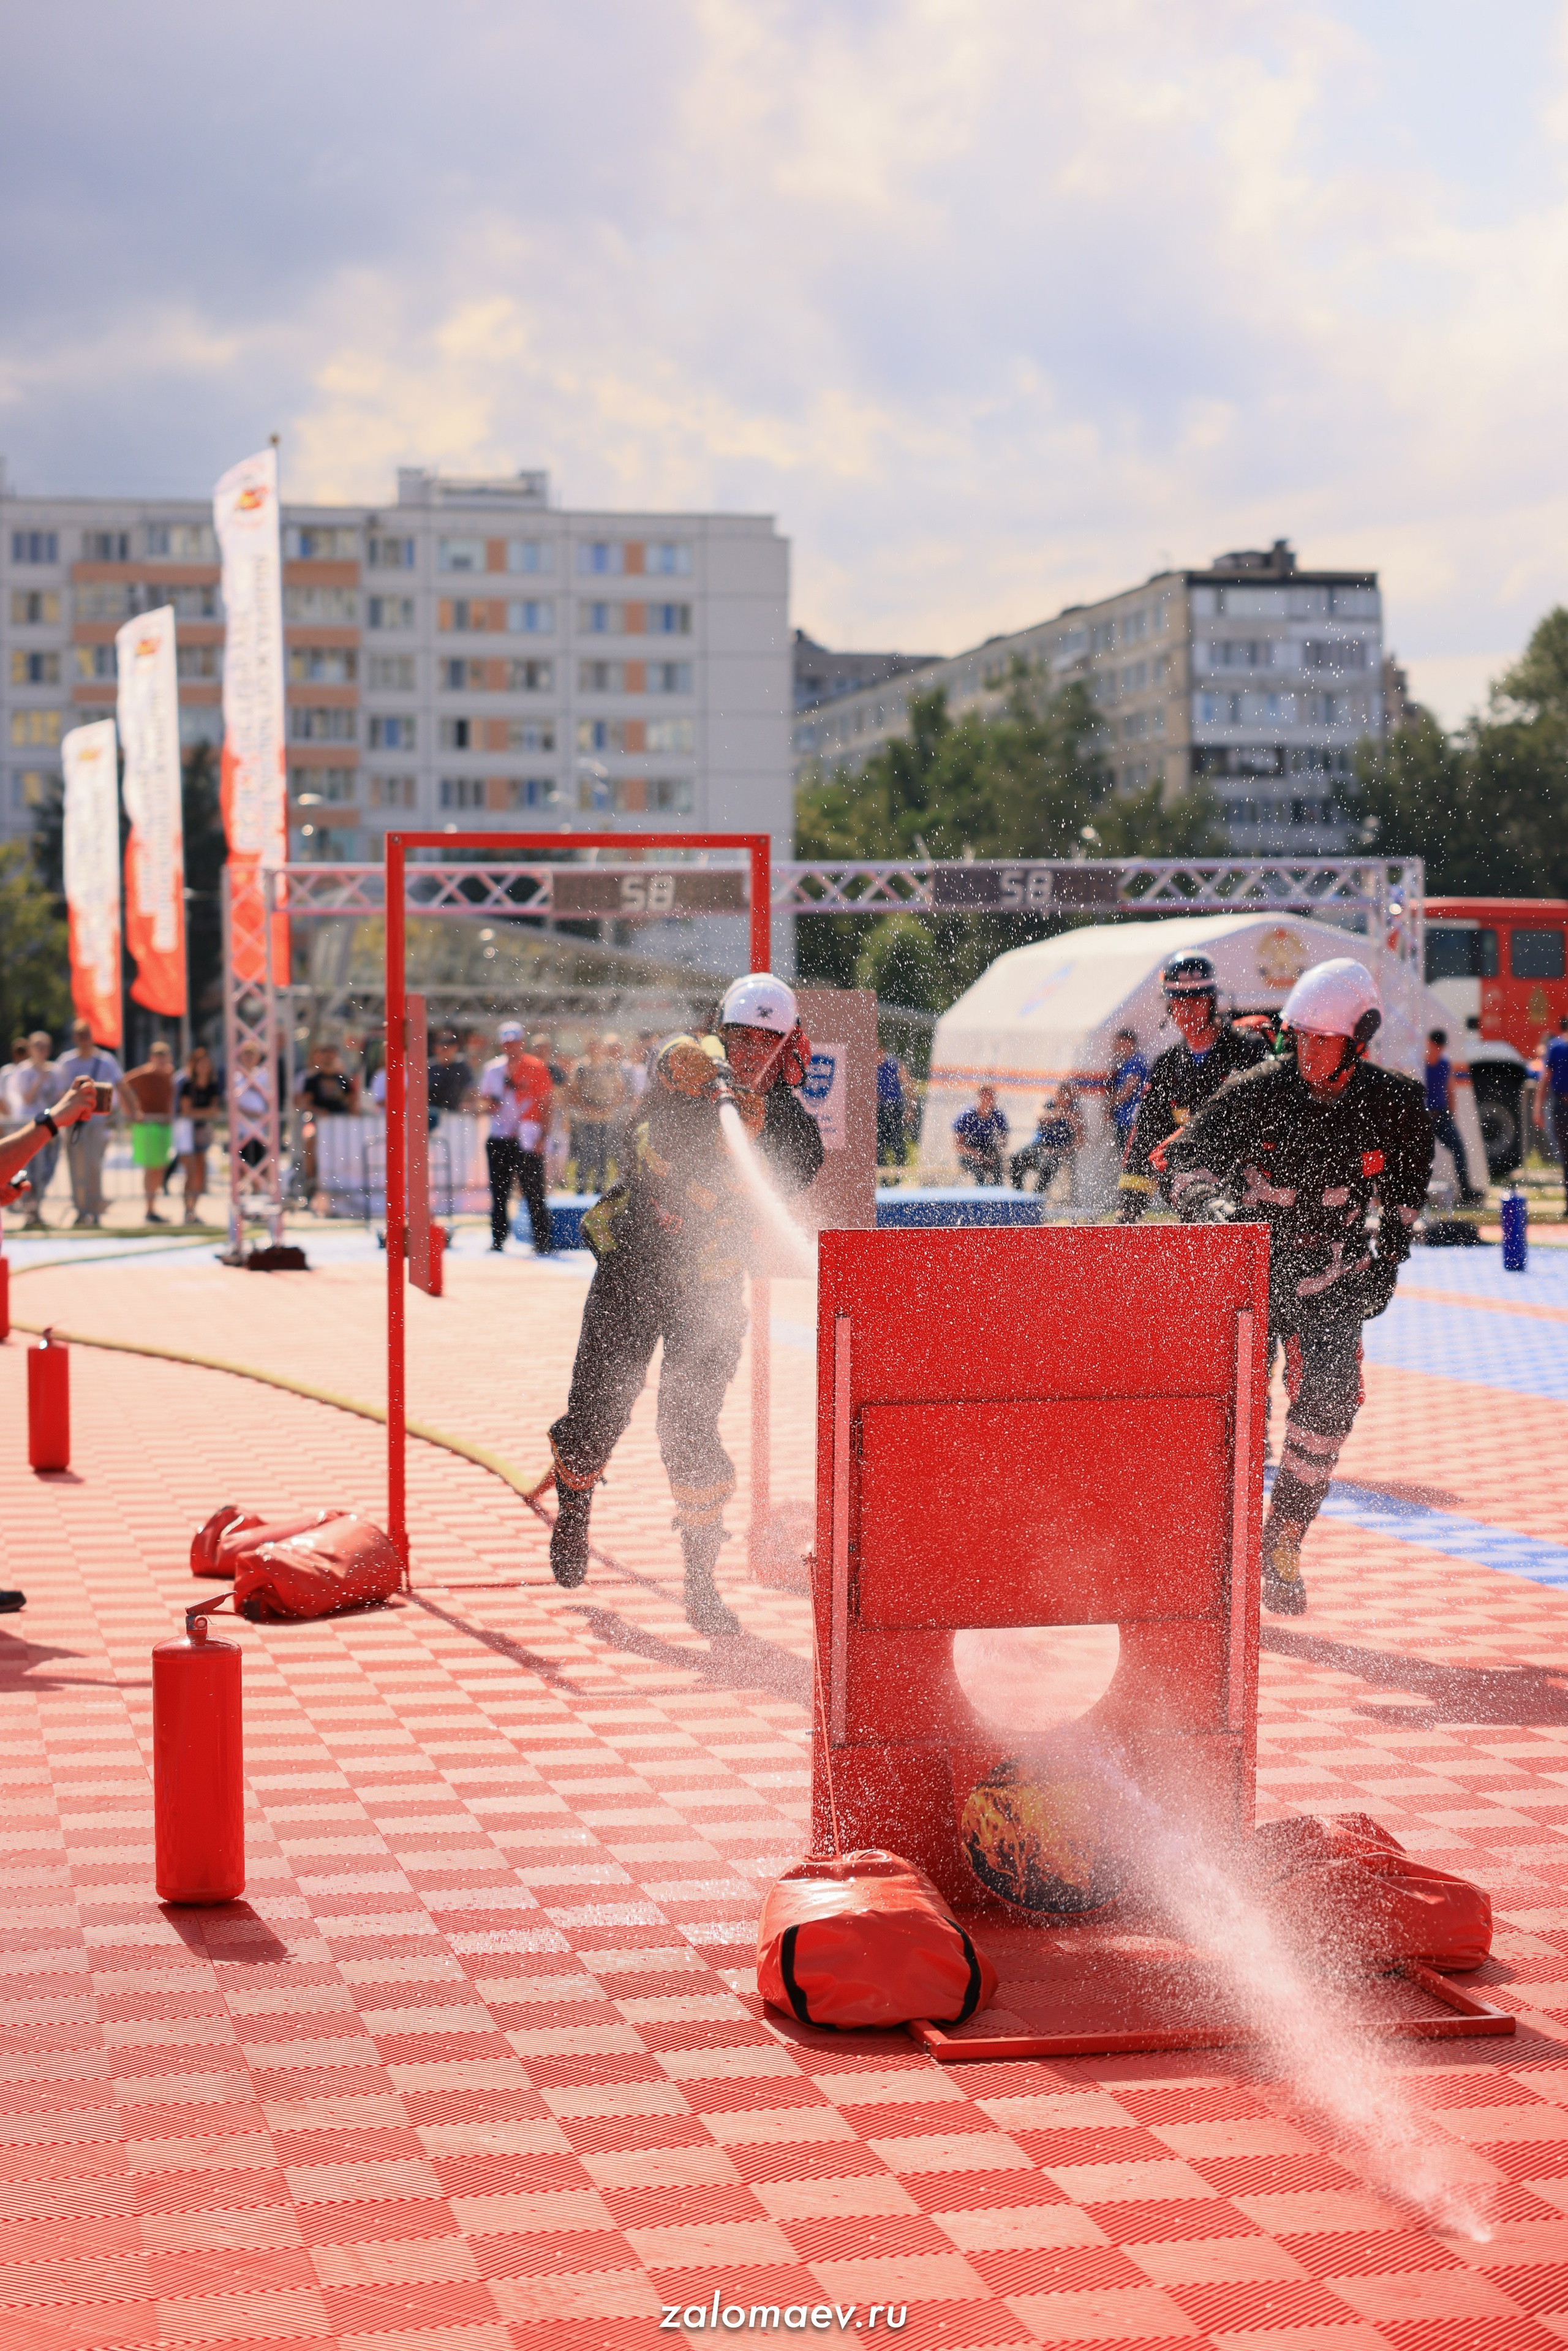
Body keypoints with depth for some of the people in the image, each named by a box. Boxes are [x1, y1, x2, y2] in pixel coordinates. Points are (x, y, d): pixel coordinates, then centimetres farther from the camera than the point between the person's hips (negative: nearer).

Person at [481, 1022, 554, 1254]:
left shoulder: (536, 1067, -1)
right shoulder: (494, 1068, 11)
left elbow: (545, 1103, -1)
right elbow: (487, 1098, 20)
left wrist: (542, 1135, -9)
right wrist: (491, 1103, -4)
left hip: (528, 1138, -4)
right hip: (499, 1139, 4)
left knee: (533, 1192, -6)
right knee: (499, 1192, 8)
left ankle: (543, 1243, -4)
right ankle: (498, 1241, 17)